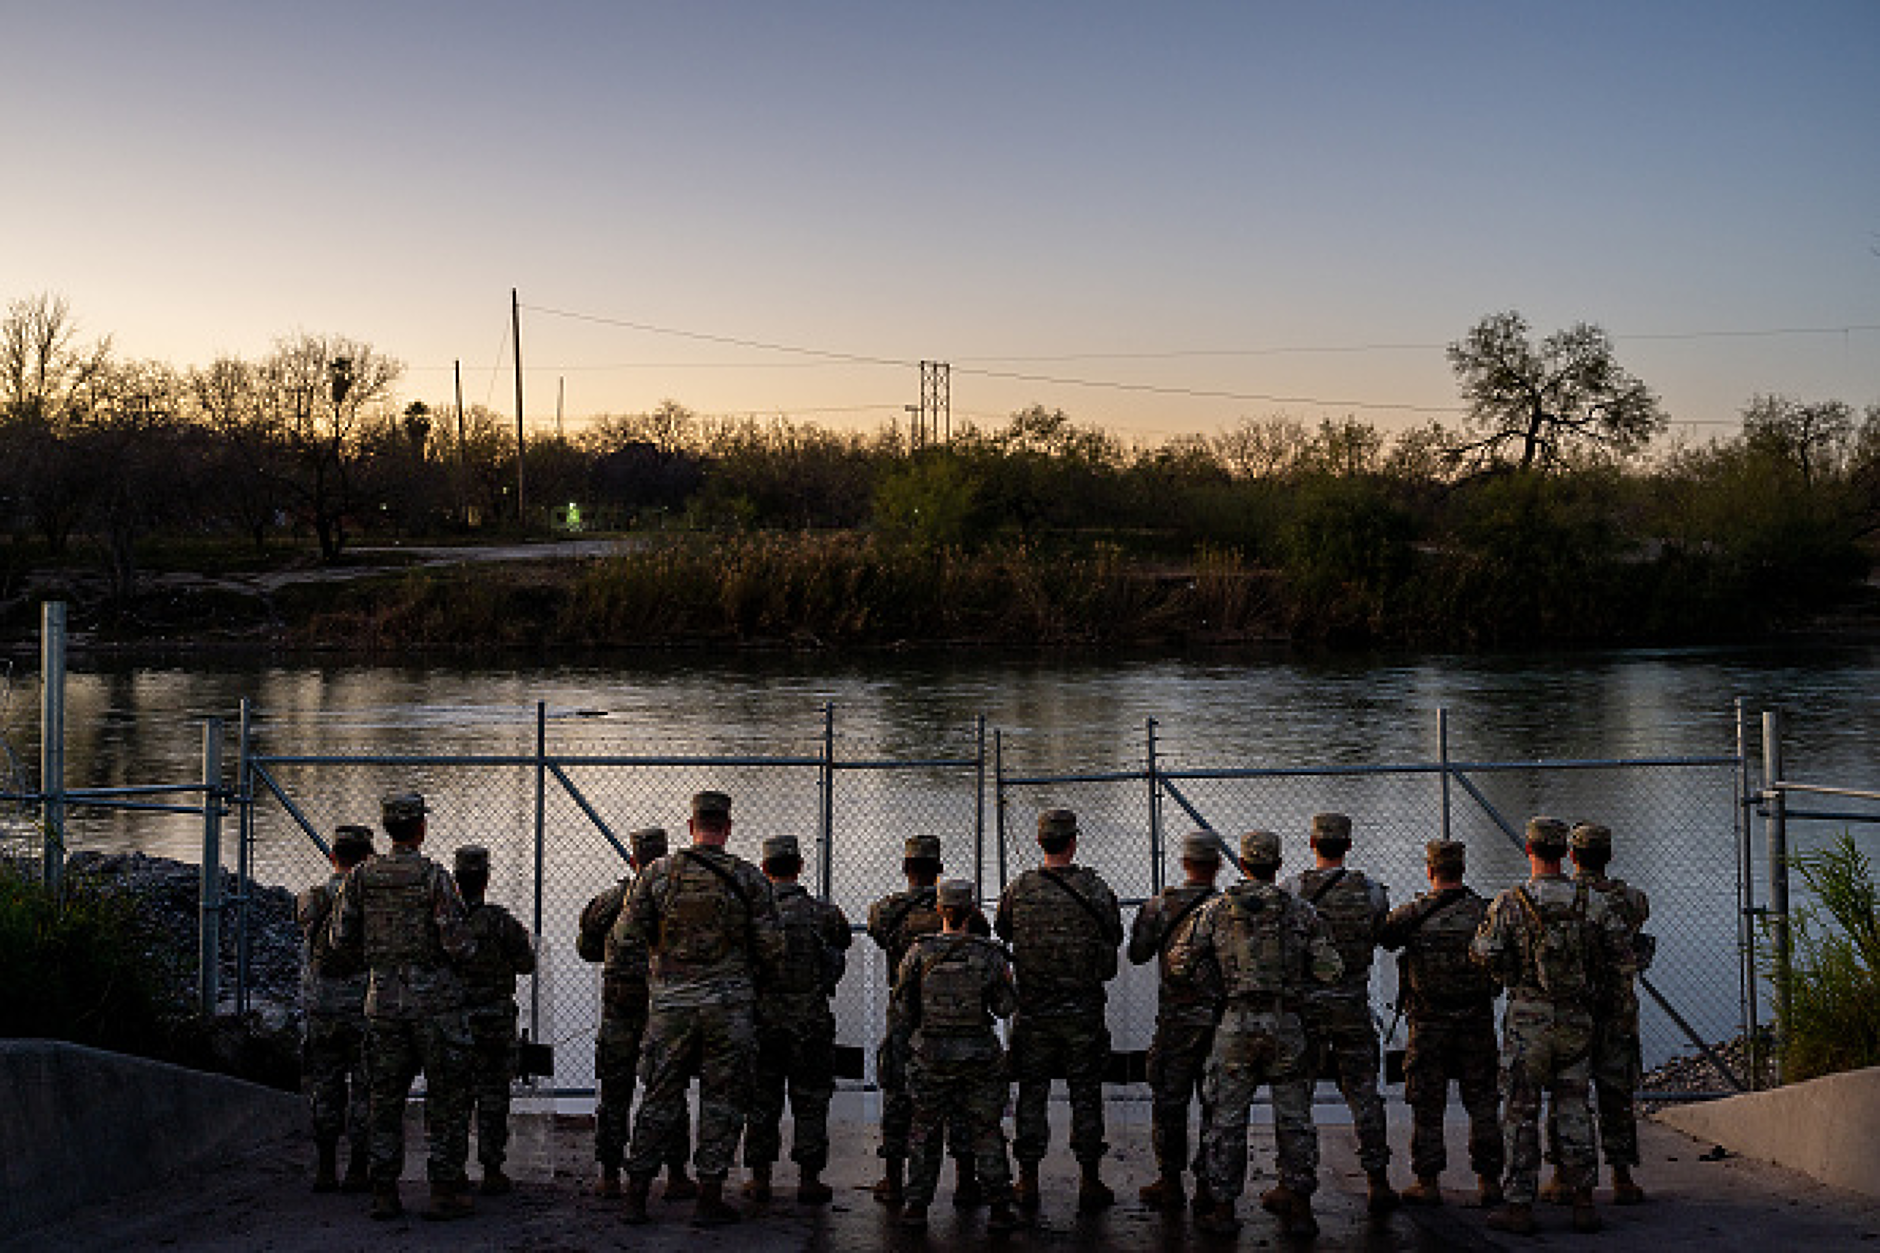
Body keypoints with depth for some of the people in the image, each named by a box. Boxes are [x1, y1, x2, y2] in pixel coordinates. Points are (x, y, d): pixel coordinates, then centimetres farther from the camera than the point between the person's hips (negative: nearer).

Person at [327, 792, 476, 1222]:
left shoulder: (362, 875, 2)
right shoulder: (434, 876, -12)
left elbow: (342, 939, 4)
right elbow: (458, 944, -16)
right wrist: (457, 950, 7)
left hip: (384, 996, 4)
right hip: (434, 996, -4)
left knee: (386, 1096, 11)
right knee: (446, 1097, 4)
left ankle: (384, 1191, 12)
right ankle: (445, 1190, 4)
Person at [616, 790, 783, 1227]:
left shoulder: (659, 873, 0)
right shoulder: (749, 878, -3)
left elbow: (627, 934, 2)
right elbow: (771, 949, -4)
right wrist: (751, 979, 15)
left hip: (669, 1003, 2)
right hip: (728, 1006, -2)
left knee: (660, 1098, 11)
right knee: (722, 1100, 6)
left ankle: (636, 1195, 13)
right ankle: (709, 1198, 7)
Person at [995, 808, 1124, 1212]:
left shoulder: (1018, 890, -5)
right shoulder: (1095, 888, -8)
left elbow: (1002, 932, 11)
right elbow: (1115, 937, 5)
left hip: (1032, 1011, 1)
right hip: (1083, 1010, -1)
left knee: (1032, 1092, 9)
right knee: (1085, 1092, 8)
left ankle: (1028, 1182, 12)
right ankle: (1090, 1181, 11)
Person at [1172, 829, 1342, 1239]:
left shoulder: (1217, 909, 2)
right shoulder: (1301, 911, 3)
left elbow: (1180, 962, 1)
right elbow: (1330, 970, 0)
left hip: (1237, 1023, -1)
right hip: (1286, 1024, 1)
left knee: (1226, 1117, 6)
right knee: (1294, 1116, 11)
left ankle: (1222, 1207, 9)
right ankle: (1298, 1205, 16)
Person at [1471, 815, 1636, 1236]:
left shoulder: (1510, 903, -9)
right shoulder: (1592, 902, 1)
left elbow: (1486, 954, -10)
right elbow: (1623, 956, 2)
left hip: (1528, 1018, -3)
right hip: (1577, 1020, 3)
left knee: (1521, 1112, 3)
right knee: (1573, 1110, 11)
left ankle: (1519, 1206, 3)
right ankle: (1583, 1203, 9)